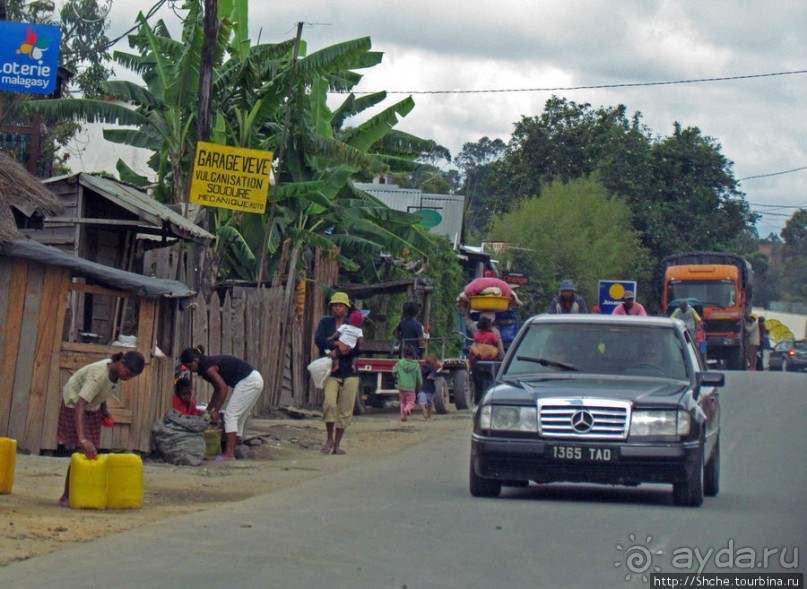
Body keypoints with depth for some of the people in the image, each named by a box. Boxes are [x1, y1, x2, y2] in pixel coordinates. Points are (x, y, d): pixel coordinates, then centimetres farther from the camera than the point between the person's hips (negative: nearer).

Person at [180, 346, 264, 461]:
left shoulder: (207, 366, -14)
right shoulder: (208, 364, 15)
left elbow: (223, 388, -16)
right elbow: (217, 390, 22)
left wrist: (216, 411, -10)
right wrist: (208, 409, 21)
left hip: (248, 381, -10)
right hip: (254, 380, 10)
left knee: (230, 415, -8)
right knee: (238, 418, 13)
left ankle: (229, 454, -12)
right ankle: (232, 452, 14)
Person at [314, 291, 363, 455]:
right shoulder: (325, 322, 10)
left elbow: (358, 349, -2)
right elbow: (318, 339, -8)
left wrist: (338, 353, -13)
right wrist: (339, 347, -15)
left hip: (349, 370, 2)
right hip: (330, 370, -2)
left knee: (345, 410, 0)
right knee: (329, 403, -20)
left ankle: (337, 443, 11)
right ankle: (329, 438, -3)